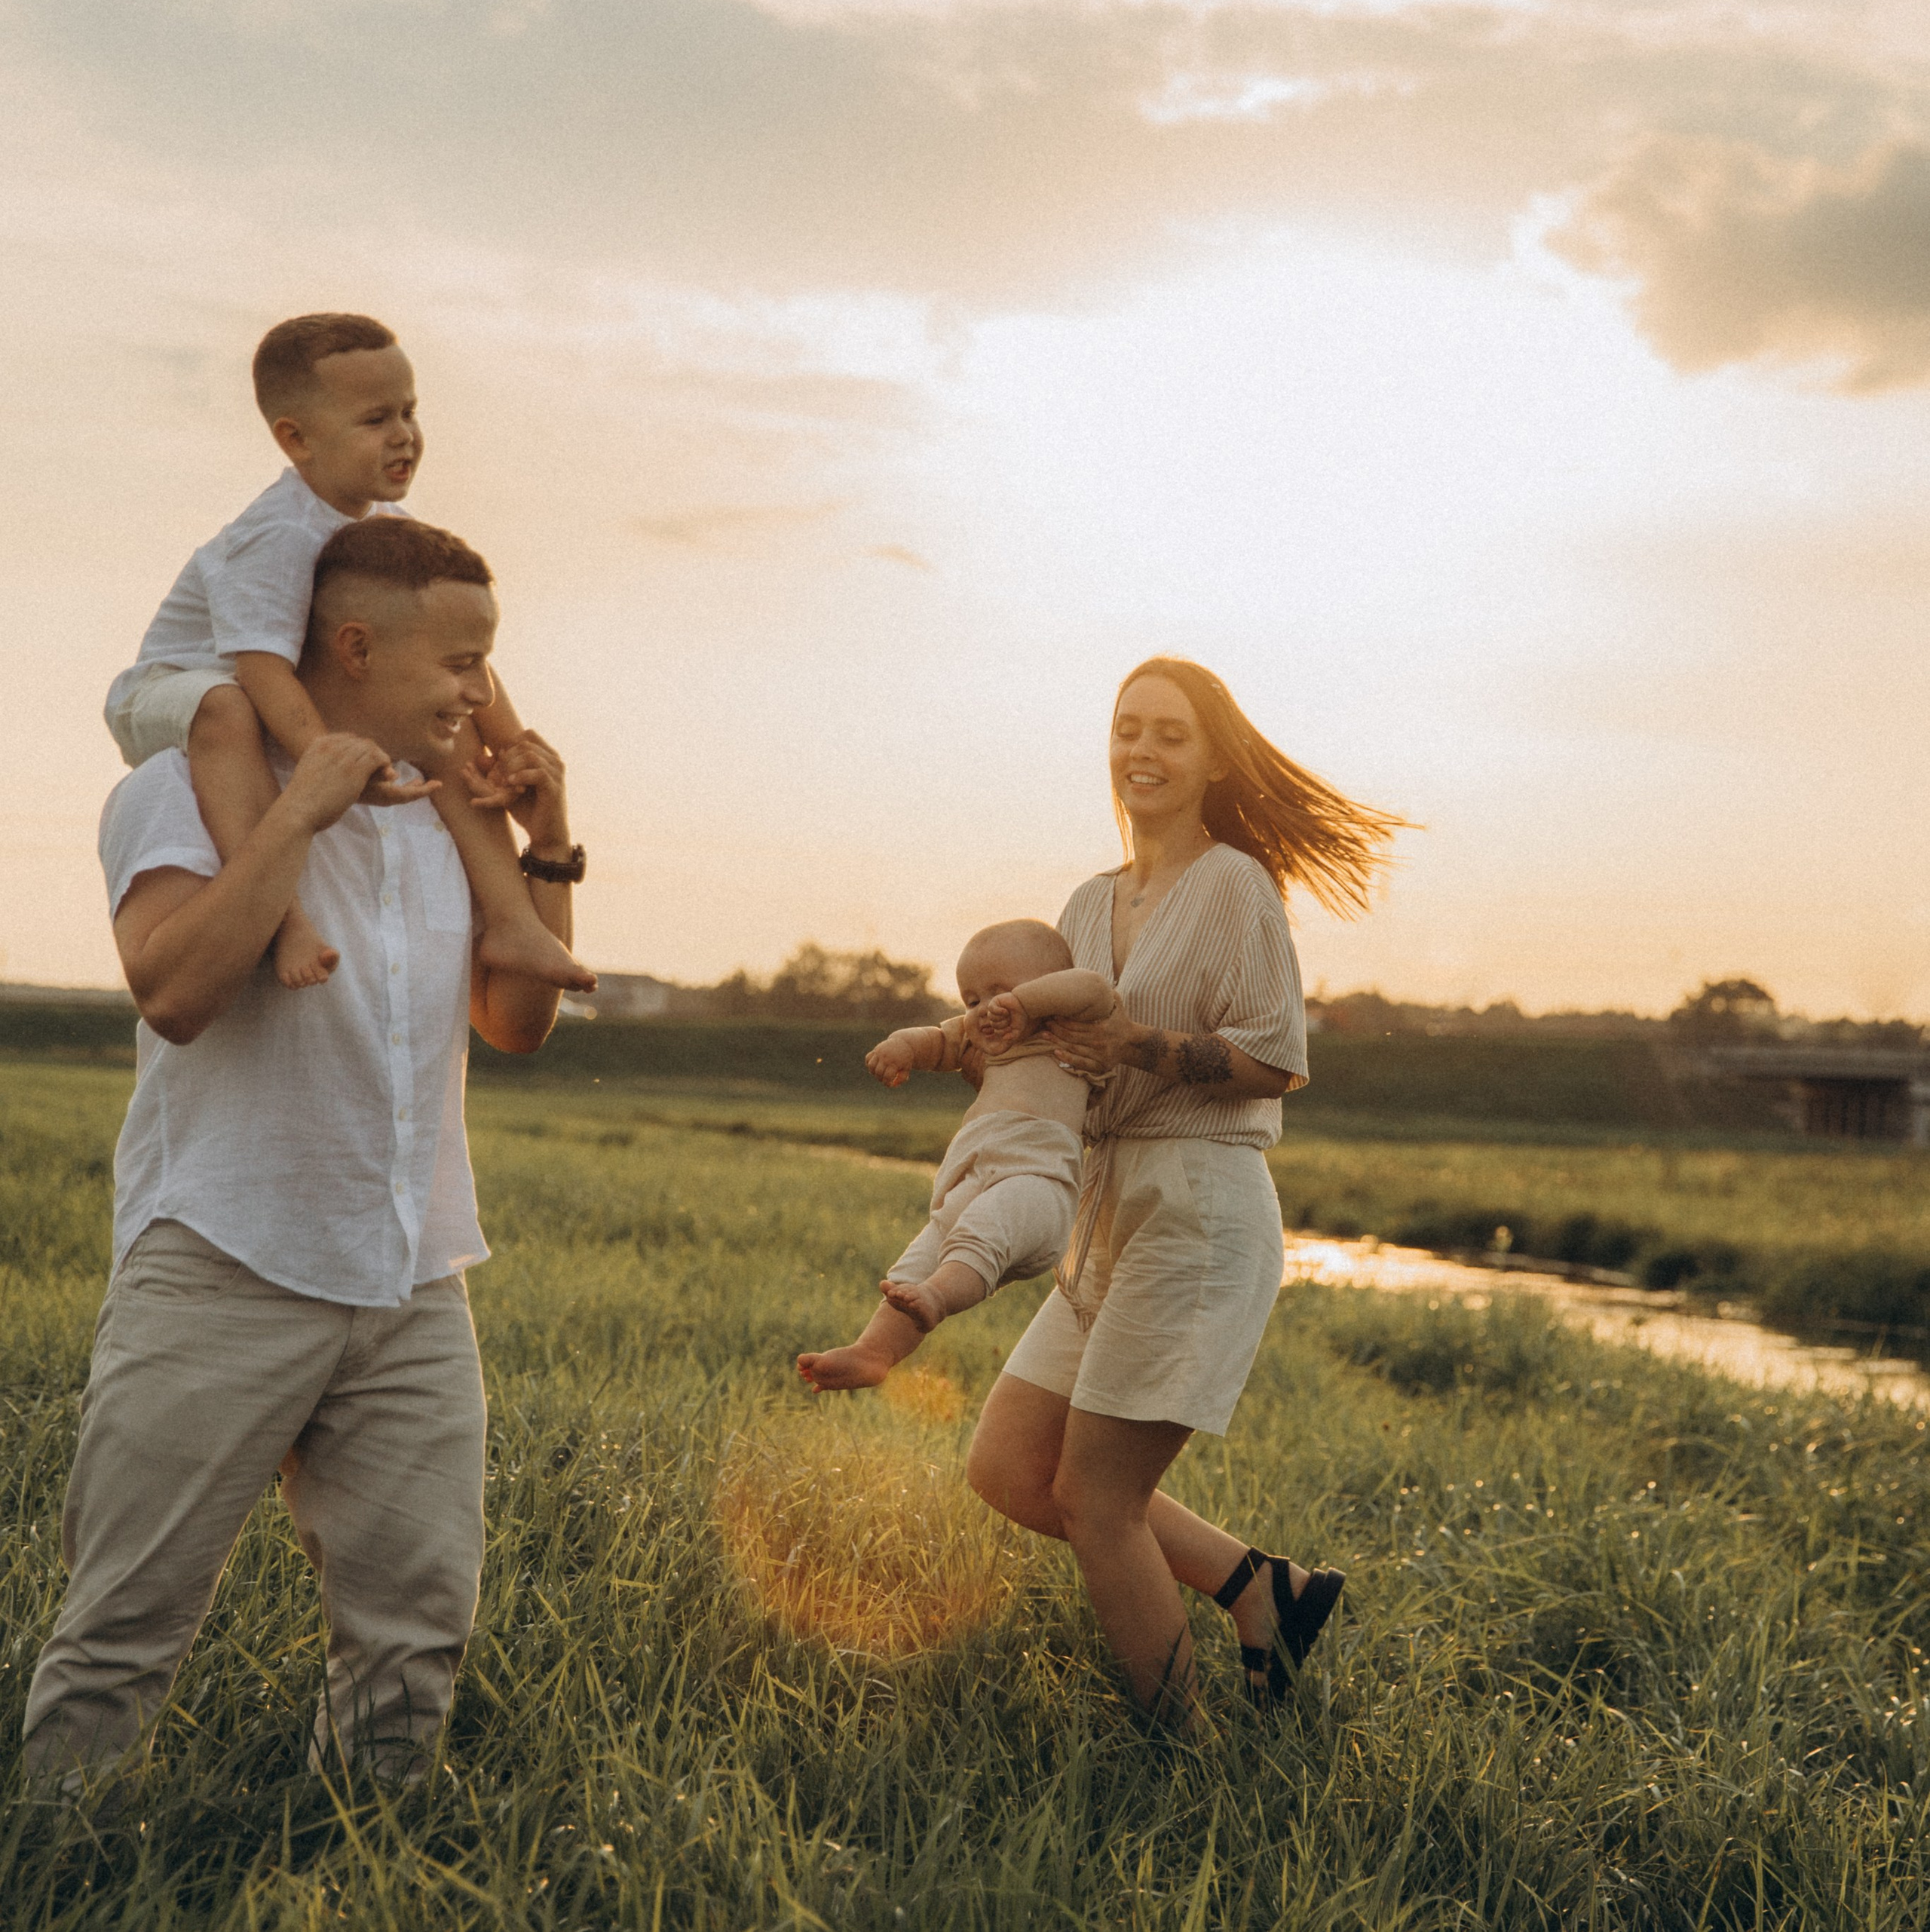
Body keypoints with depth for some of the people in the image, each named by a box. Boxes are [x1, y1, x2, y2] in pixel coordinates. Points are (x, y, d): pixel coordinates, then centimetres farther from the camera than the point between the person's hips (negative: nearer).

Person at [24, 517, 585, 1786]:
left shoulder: (441, 821, 16)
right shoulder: (190, 791, -3)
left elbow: (517, 1023, 20)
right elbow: (175, 989, -20)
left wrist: (549, 850, 10)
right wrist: (300, 809, -16)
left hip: (417, 1287, 6)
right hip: (227, 1269, -5)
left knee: (420, 1621, 3)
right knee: (130, 1622, -2)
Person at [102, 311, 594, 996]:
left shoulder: (393, 532, -3)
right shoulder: (279, 536, -30)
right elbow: (262, 668, -39)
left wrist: (517, 751, -15)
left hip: (287, 706, 8)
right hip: (169, 691, -8)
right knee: (224, 709, -43)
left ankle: (509, 920, -9)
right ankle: (283, 918, -51)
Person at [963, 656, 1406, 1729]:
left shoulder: (1233, 883, -7)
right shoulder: (1092, 905, 17)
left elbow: (1276, 1060, -12)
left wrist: (1141, 1046, -24)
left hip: (1201, 1209, -9)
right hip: (1110, 1217, 9)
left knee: (1095, 1497, -7)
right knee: (1007, 1471, 6)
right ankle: (1261, 1587, 15)